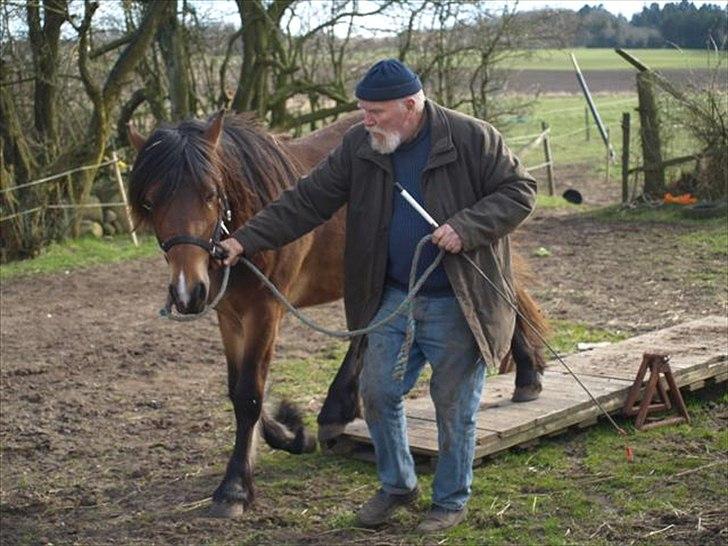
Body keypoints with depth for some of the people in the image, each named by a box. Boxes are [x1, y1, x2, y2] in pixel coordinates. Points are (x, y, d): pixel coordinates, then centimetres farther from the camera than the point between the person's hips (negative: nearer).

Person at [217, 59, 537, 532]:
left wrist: (467, 227, -24)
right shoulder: (360, 146, -1)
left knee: (455, 405, 5)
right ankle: (397, 486, 29)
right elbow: (306, 202, -1)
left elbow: (520, 191, -9)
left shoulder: (472, 138, -12)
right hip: (393, 297, 4)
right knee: (378, 391, 7)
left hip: (459, 302, -4)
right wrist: (246, 240, -10)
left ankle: (451, 500, 24)